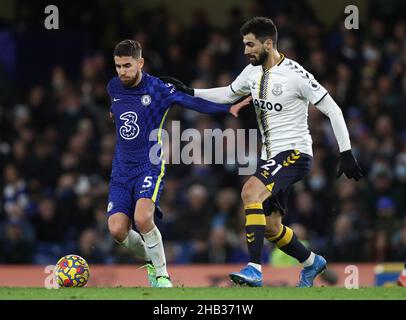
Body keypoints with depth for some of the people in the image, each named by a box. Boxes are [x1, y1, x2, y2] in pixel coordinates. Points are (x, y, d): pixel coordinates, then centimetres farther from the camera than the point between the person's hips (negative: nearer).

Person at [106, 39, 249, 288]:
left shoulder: (158, 89, -9)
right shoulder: (113, 87, 6)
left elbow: (195, 102, -15)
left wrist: (230, 107, -25)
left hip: (150, 166, -5)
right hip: (122, 169, 5)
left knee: (143, 218, -29)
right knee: (117, 229, -11)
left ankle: (162, 275, -9)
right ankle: (150, 262, 19)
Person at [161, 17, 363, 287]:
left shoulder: (295, 75, -16)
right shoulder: (253, 72, 6)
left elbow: (332, 110, -12)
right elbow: (228, 94, 27)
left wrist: (346, 153, -14)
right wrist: (189, 92, 19)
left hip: (295, 153, -8)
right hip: (271, 157, 8)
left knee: (250, 191, -30)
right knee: (270, 227, 9)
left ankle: (254, 270, -34)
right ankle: (312, 262, 36)